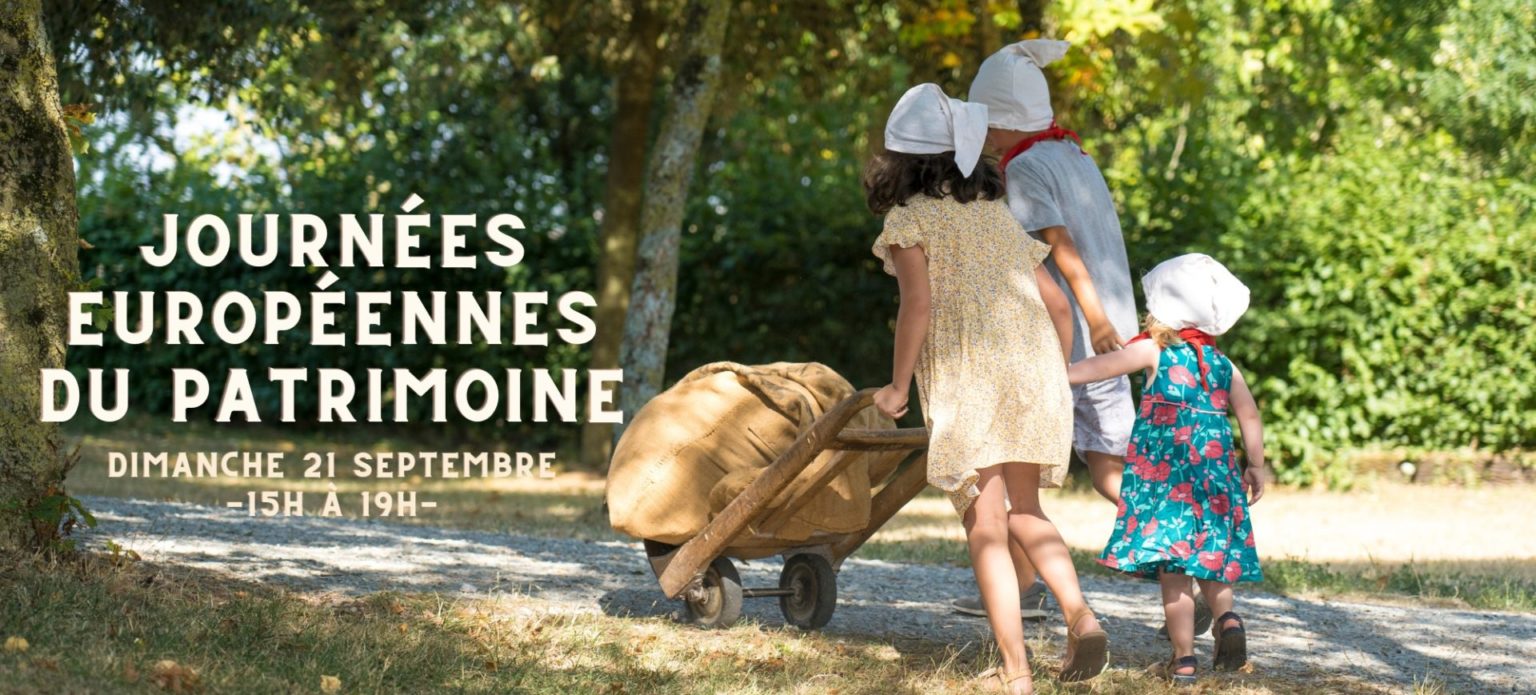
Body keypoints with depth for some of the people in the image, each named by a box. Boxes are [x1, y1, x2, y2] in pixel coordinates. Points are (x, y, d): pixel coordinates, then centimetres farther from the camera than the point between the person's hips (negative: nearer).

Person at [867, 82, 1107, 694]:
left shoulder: (909, 220, 3)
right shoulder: (998, 214, 20)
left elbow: (919, 303, -11)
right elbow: (1057, 304, 19)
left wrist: (897, 388, -2)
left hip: (967, 380, -5)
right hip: (1035, 374, 5)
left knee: (986, 531, 0)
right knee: (1023, 511, 20)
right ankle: (1080, 615, -2)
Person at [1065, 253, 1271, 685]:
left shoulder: (1153, 351, 1)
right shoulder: (1222, 364, 12)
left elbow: (1100, 367, 3)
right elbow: (1249, 415, 9)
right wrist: (1256, 465, 17)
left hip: (1165, 473, -4)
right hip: (1216, 467, 4)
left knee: (1171, 566, -4)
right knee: (1208, 554, 19)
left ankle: (1184, 658, -6)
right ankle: (1226, 617, -6)